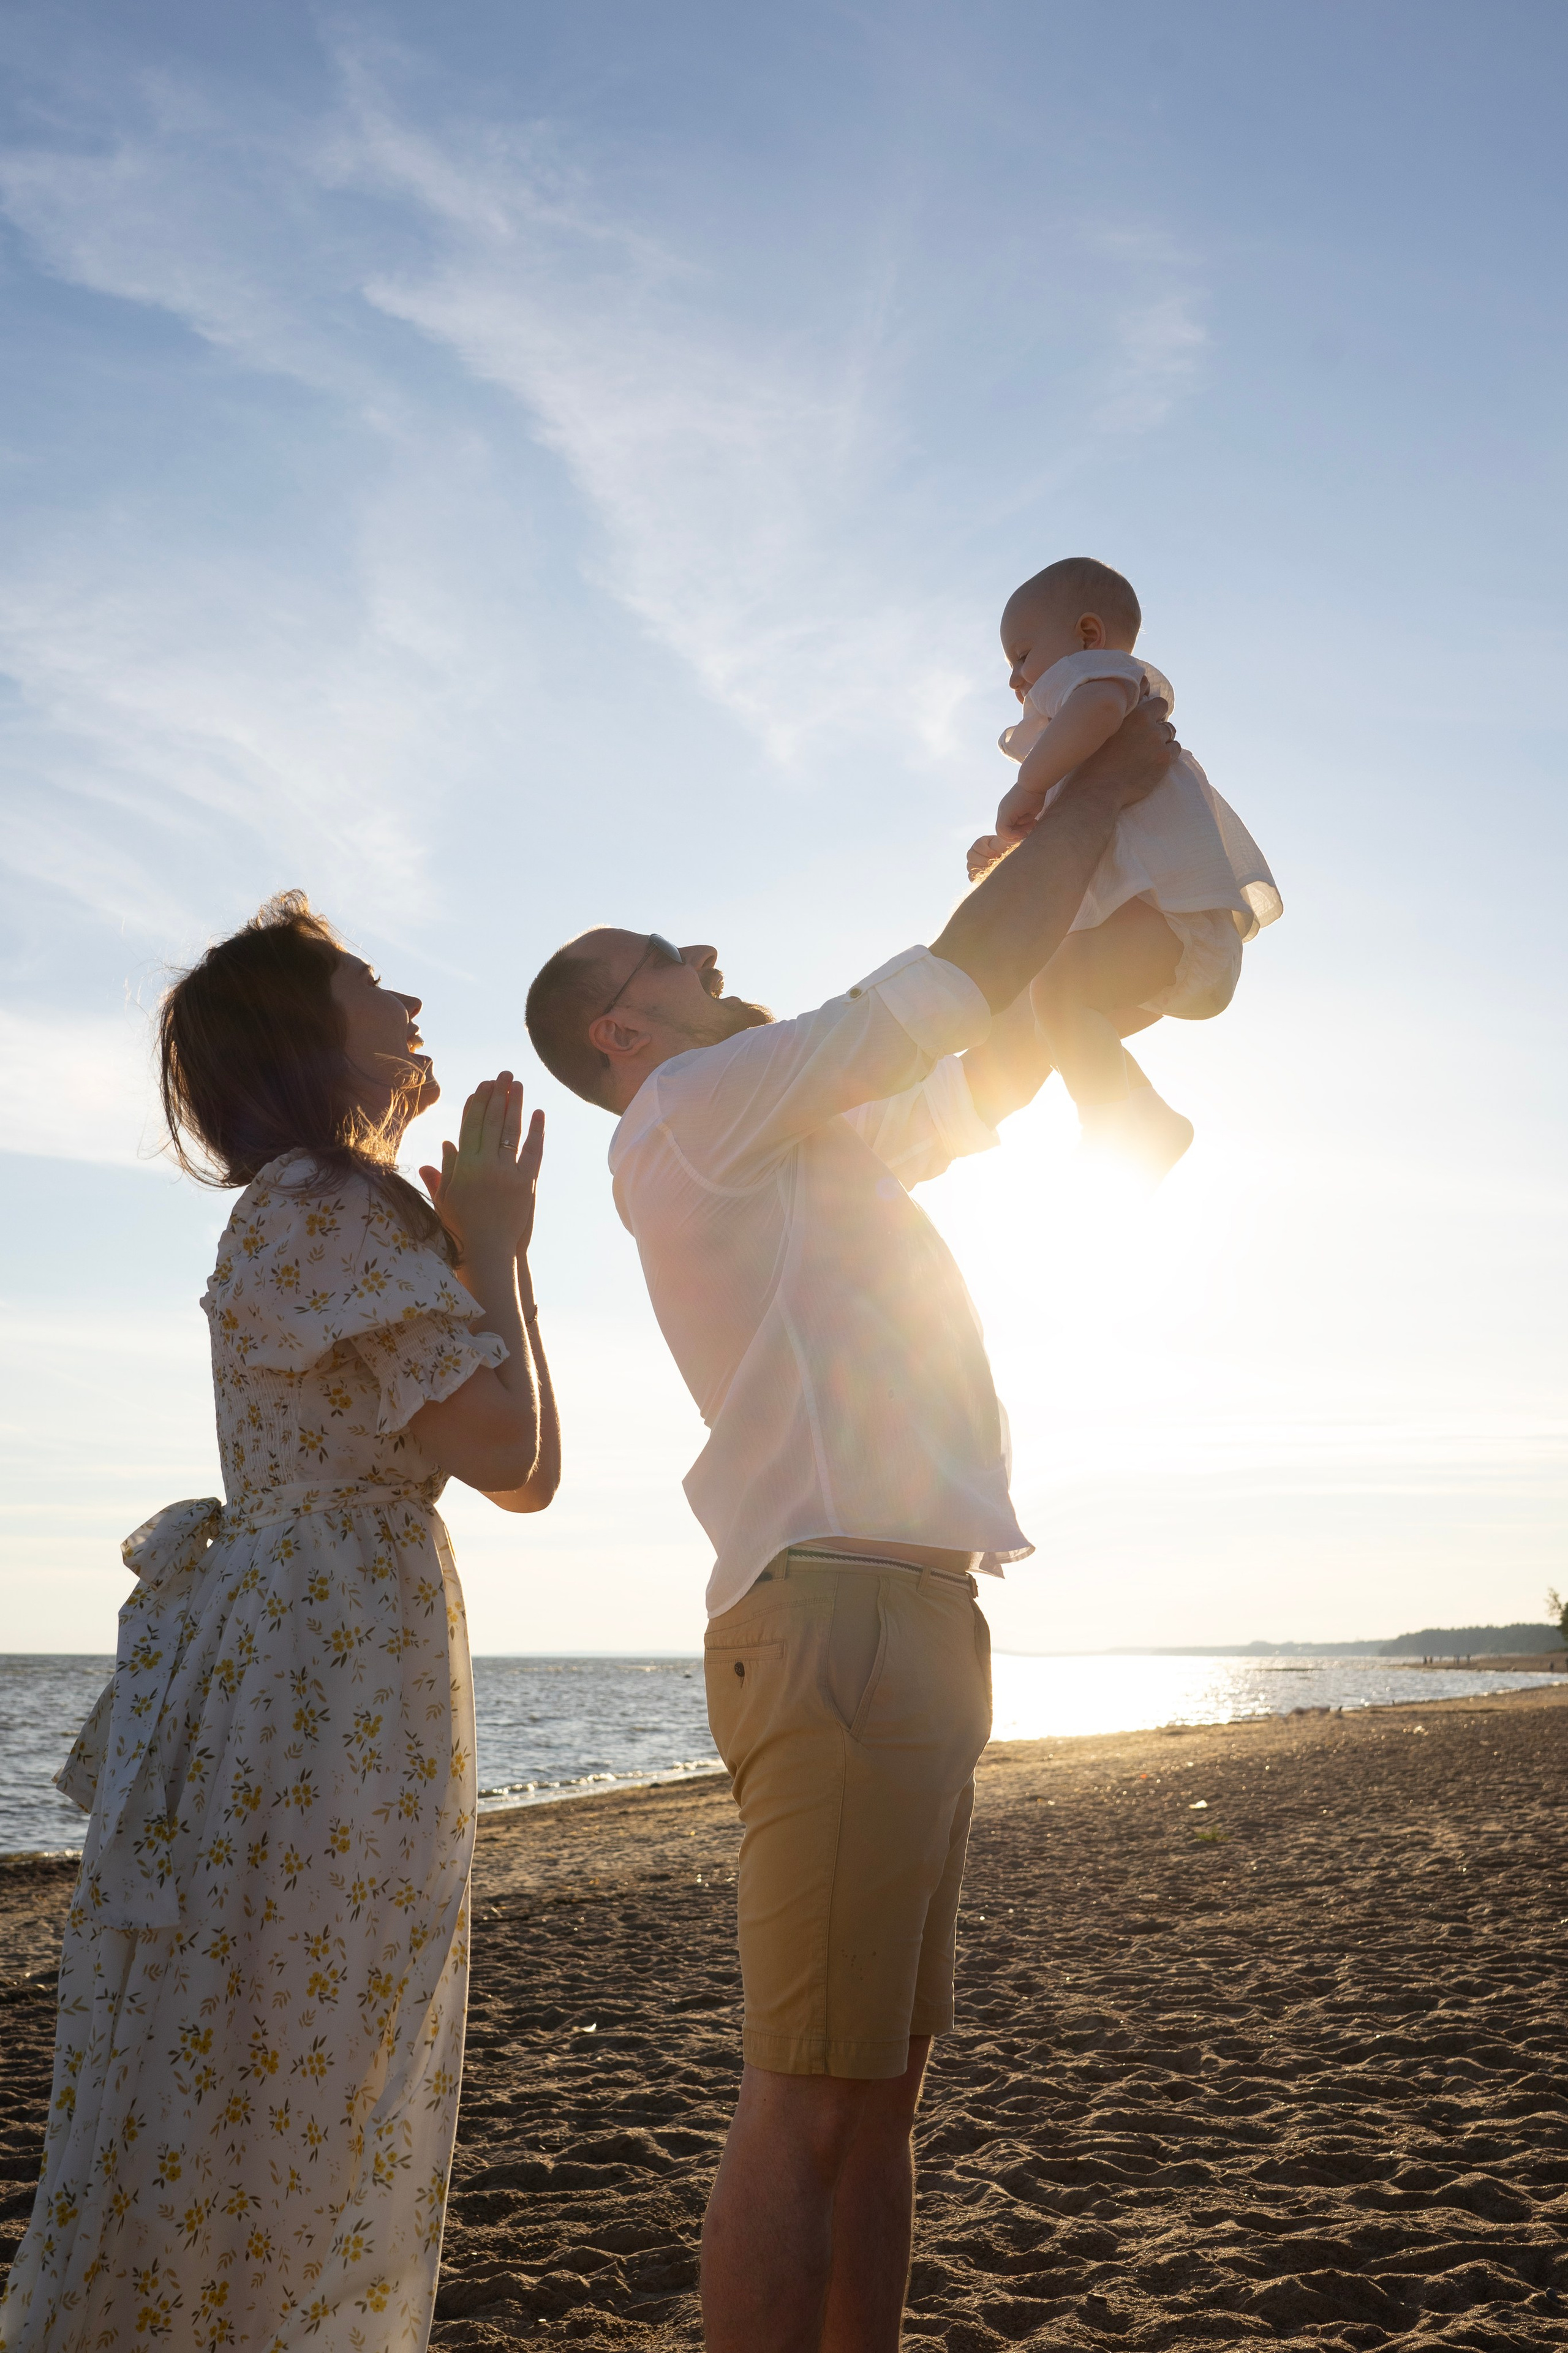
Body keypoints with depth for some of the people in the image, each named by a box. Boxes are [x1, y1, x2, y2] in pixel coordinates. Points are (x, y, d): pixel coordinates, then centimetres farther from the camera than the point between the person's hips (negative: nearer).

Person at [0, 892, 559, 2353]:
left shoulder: (343, 1216, 21)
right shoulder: (326, 1212, -11)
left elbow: (526, 1470, 18)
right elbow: (511, 1455, -17)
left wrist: (488, 1245, 19)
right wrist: (493, 1243, -5)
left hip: (338, 1679, 10)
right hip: (317, 1686, -10)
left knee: (315, 2099, 16)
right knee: (259, 2096, -2)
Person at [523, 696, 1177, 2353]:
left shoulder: (797, 1145, 25)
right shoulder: (696, 1110, -3)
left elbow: (982, 1081, 34)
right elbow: (957, 978, -3)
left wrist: (1099, 915, 30)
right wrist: (1101, 789, 9)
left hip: (911, 1625, 10)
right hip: (837, 1616, -10)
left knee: (884, 2087, 11)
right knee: (809, 2103, -9)